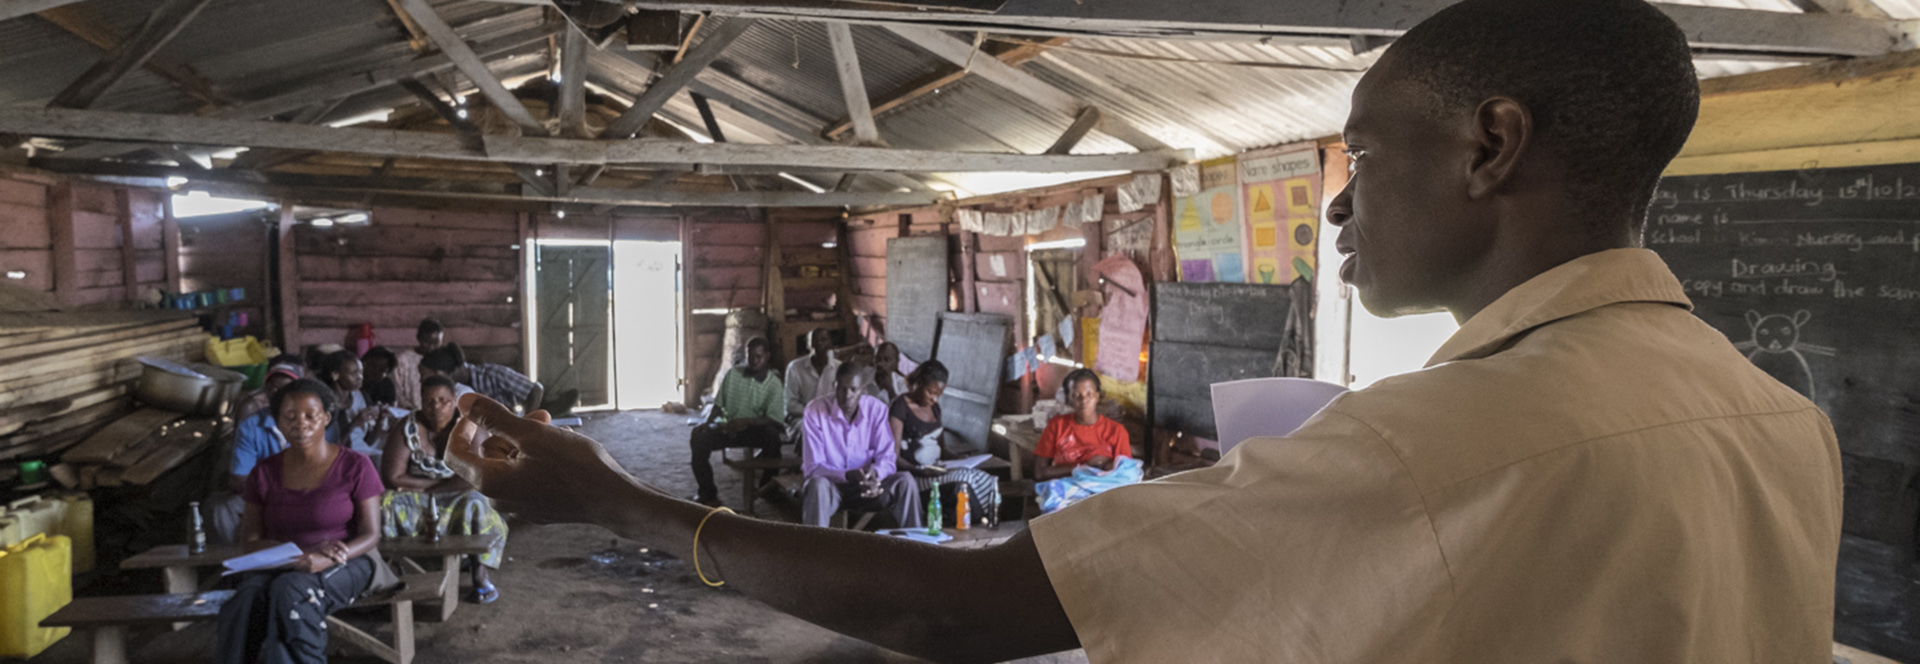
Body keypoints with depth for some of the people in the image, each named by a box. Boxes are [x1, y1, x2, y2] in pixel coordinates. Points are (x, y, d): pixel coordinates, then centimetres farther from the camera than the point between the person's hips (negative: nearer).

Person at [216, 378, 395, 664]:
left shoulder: (355, 466, -1)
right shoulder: (264, 473, 9)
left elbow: (371, 535, -5)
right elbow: (250, 539, 4)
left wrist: (324, 560, -25)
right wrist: (304, 551, -15)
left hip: (344, 565, -3)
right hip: (279, 565, 3)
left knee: (291, 590, -35)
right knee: (248, 596, -31)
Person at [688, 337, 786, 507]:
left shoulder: (774, 383, -5)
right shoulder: (733, 374, 2)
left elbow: (772, 419, -13)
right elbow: (718, 405, 7)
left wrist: (746, 421, -27)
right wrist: (708, 422, -13)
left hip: (754, 429, -2)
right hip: (728, 427, 2)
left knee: (772, 435, -35)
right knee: (699, 437, -23)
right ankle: (708, 493, -8)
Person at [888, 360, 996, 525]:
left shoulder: (934, 407, 17)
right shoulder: (900, 407, -7)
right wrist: (919, 470, -28)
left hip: (936, 471, 7)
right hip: (913, 475, -7)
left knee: (986, 480, -18)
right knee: (966, 480, -32)